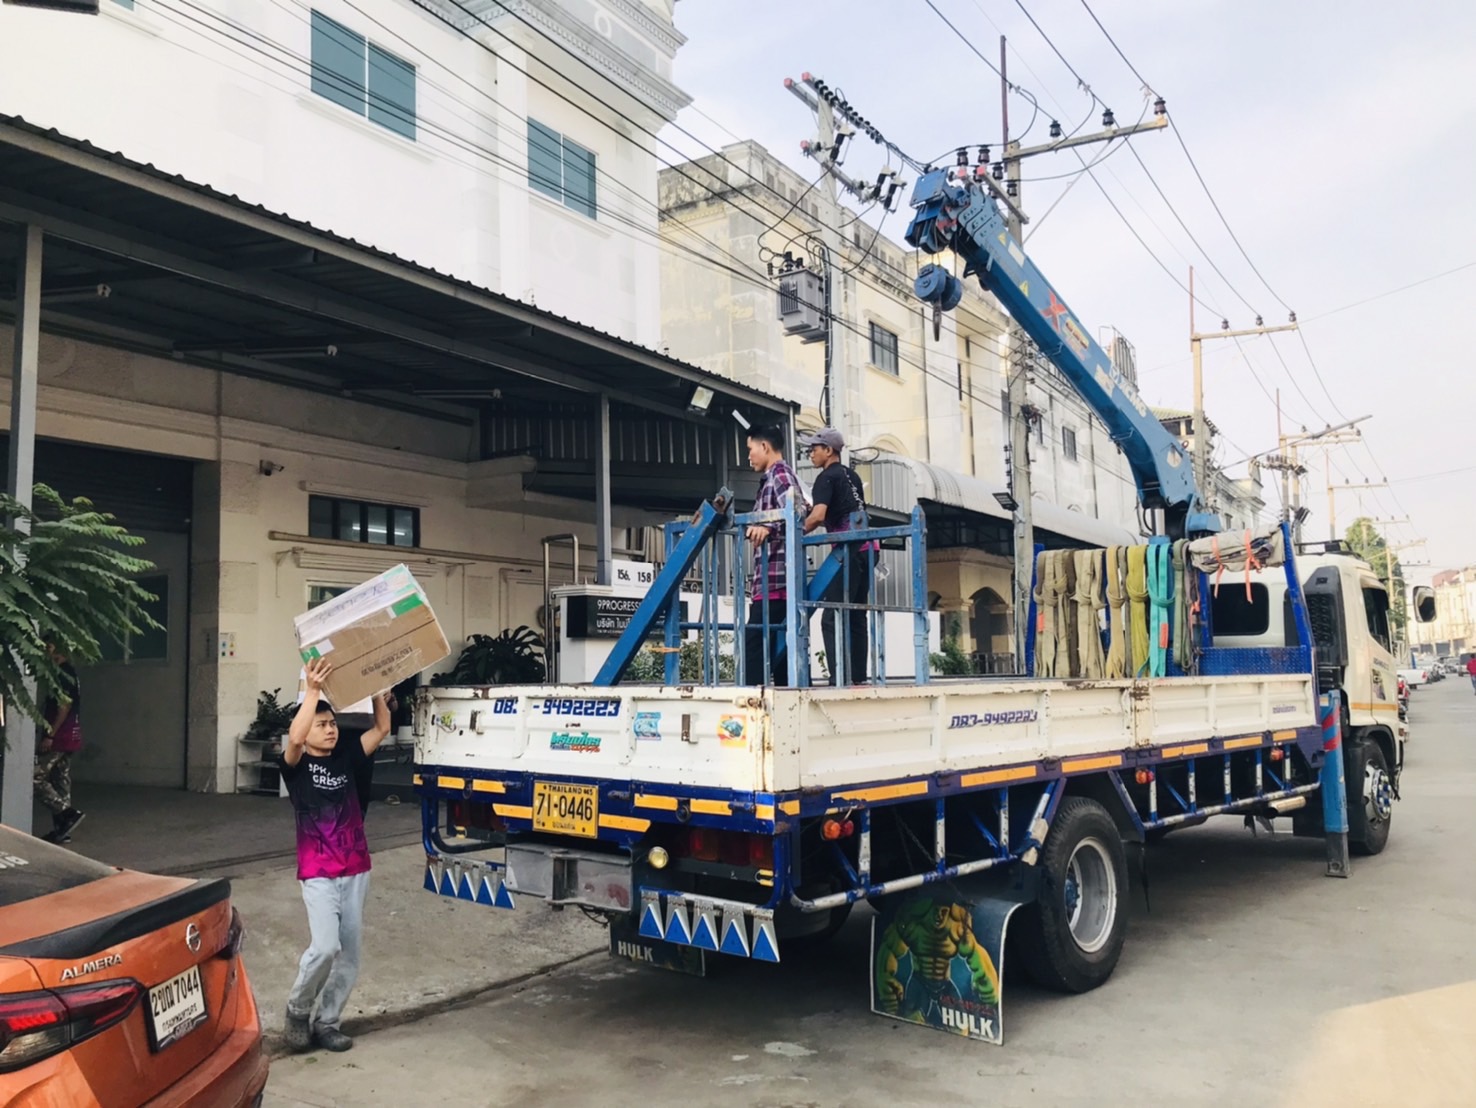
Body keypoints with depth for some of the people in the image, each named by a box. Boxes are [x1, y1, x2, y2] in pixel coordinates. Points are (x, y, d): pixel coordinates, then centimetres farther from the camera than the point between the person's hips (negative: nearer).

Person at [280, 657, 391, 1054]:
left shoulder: (348, 759, 7)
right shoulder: (298, 765, -4)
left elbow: (381, 729, 1)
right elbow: (295, 738, -25)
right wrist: (312, 691, -32)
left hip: (355, 871, 5)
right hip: (317, 874, -5)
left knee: (349, 953, 7)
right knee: (325, 947, -16)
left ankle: (327, 1021, 22)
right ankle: (298, 1009, 10)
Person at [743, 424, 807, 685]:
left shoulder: (779, 473, -5)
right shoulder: (776, 477, 23)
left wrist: (767, 526, -36)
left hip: (774, 579, -10)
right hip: (777, 579, 10)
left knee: (754, 645, -15)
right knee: (778, 648, 8)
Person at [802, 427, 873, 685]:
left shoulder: (827, 477, -5)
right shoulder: (851, 475, 20)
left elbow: (818, 516, -19)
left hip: (848, 551, -9)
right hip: (866, 548, 9)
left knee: (833, 618, -9)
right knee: (856, 616, 11)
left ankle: (840, 680, -15)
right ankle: (858, 677, 10)